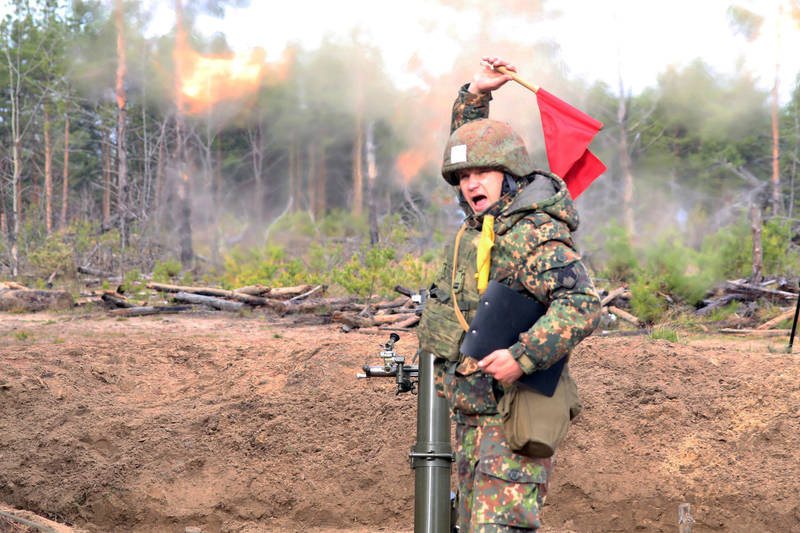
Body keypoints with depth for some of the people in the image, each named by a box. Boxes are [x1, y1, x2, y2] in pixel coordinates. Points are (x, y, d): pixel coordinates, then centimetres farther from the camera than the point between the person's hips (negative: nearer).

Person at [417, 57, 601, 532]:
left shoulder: (533, 238, -18)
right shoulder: (486, 220, 11)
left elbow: (581, 305, -30)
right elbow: (465, 142, 28)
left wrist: (523, 357, -37)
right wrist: (476, 94, 15)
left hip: (512, 418, -10)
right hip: (473, 417, 10)